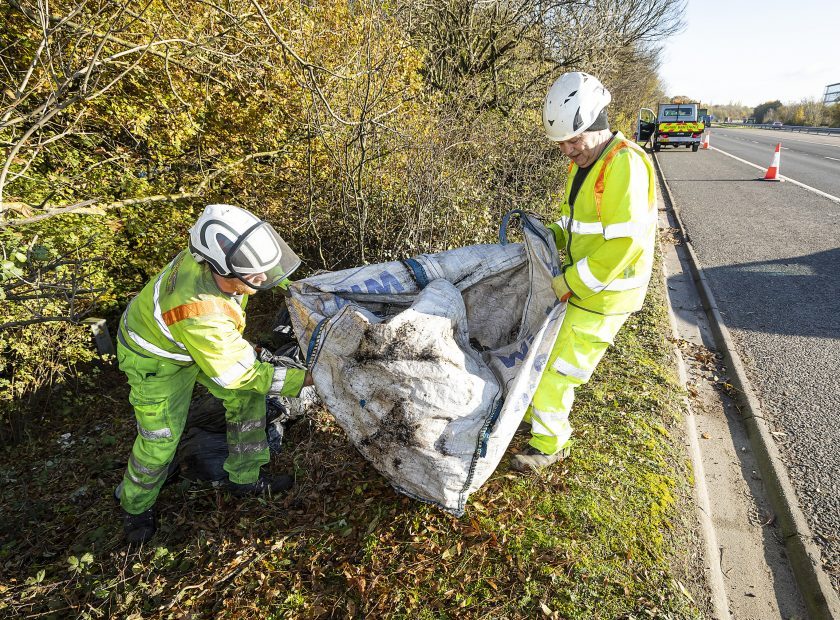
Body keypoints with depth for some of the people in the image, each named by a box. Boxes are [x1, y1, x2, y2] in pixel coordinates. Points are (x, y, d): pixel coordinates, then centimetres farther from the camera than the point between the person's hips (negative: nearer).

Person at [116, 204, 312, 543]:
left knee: (248, 398, 7)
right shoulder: (200, 315, -46)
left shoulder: (215, 254, -30)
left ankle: (244, 477, 26)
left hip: (204, 339, 7)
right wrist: (304, 379, -27)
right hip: (157, 357, -7)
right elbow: (236, 373, -31)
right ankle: (135, 507, 34)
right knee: (160, 438, 3)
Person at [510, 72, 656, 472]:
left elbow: (623, 243, -27)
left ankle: (550, 442, 16)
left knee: (559, 365, -2)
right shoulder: (584, 163, 9)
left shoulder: (625, 165, -22)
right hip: (578, 283, 9)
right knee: (546, 349, 19)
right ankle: (539, 411, 40)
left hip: (604, 293, -9)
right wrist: (549, 235, 2)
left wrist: (570, 281, -22)